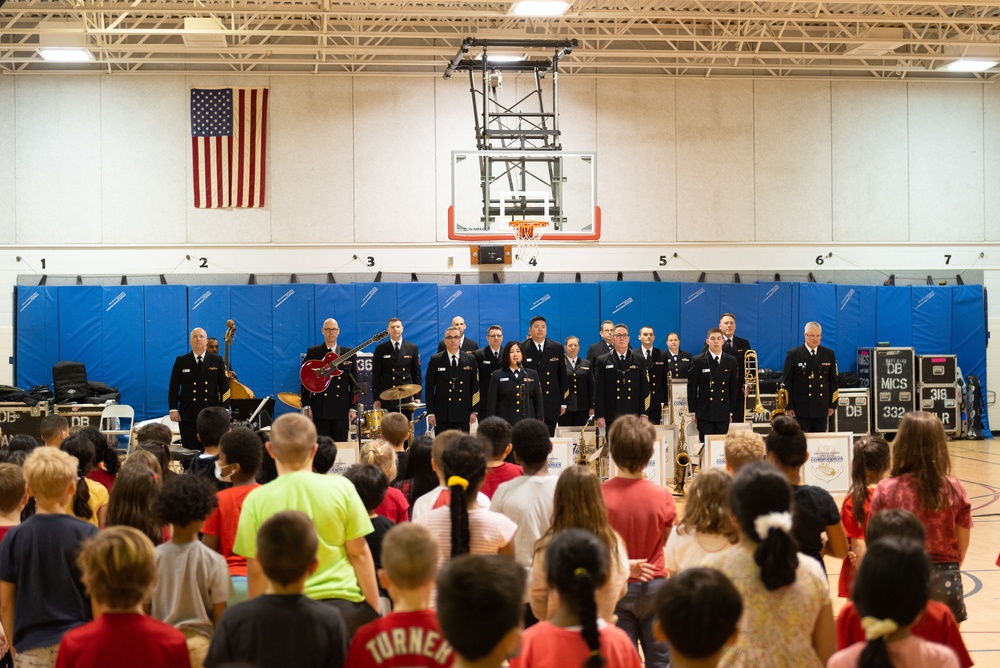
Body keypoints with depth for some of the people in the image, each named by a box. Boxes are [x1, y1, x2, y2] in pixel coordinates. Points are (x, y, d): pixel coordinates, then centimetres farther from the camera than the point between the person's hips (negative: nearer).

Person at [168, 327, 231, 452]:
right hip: (188, 414, 0)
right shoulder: (181, 361, 8)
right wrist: (173, 409, -3)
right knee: (189, 451, -1)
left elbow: (224, 386, 6)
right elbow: (173, 387, 6)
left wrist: (224, 409, -3)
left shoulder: (217, 361, 7)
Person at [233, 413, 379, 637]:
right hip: (343, 604, 0)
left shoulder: (257, 500, -7)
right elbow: (359, 553, -2)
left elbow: (255, 570, -2)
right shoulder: (341, 488, -6)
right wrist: (375, 611, 7)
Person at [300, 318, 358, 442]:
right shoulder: (313, 352, 6)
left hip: (342, 409, 1)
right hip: (319, 408, -1)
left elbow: (354, 383, 9)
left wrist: (353, 408, 3)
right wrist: (305, 406, -3)